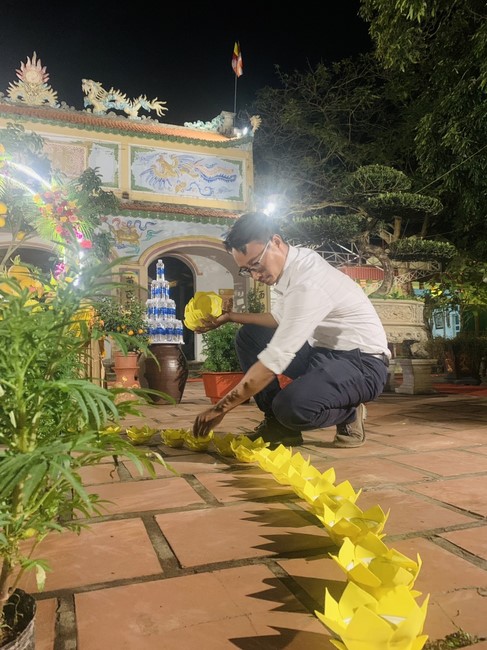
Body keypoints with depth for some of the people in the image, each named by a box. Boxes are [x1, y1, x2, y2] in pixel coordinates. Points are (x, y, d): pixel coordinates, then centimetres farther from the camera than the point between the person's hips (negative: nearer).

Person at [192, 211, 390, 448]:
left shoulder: (308, 282, -28)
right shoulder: (284, 265, 1)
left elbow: (276, 358, -31)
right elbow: (280, 320, 18)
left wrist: (221, 408, -27)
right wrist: (229, 316, 11)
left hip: (361, 362, -9)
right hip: (322, 352, 9)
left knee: (292, 406, -35)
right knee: (249, 336, 7)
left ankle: (349, 413, 0)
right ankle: (279, 424, 5)